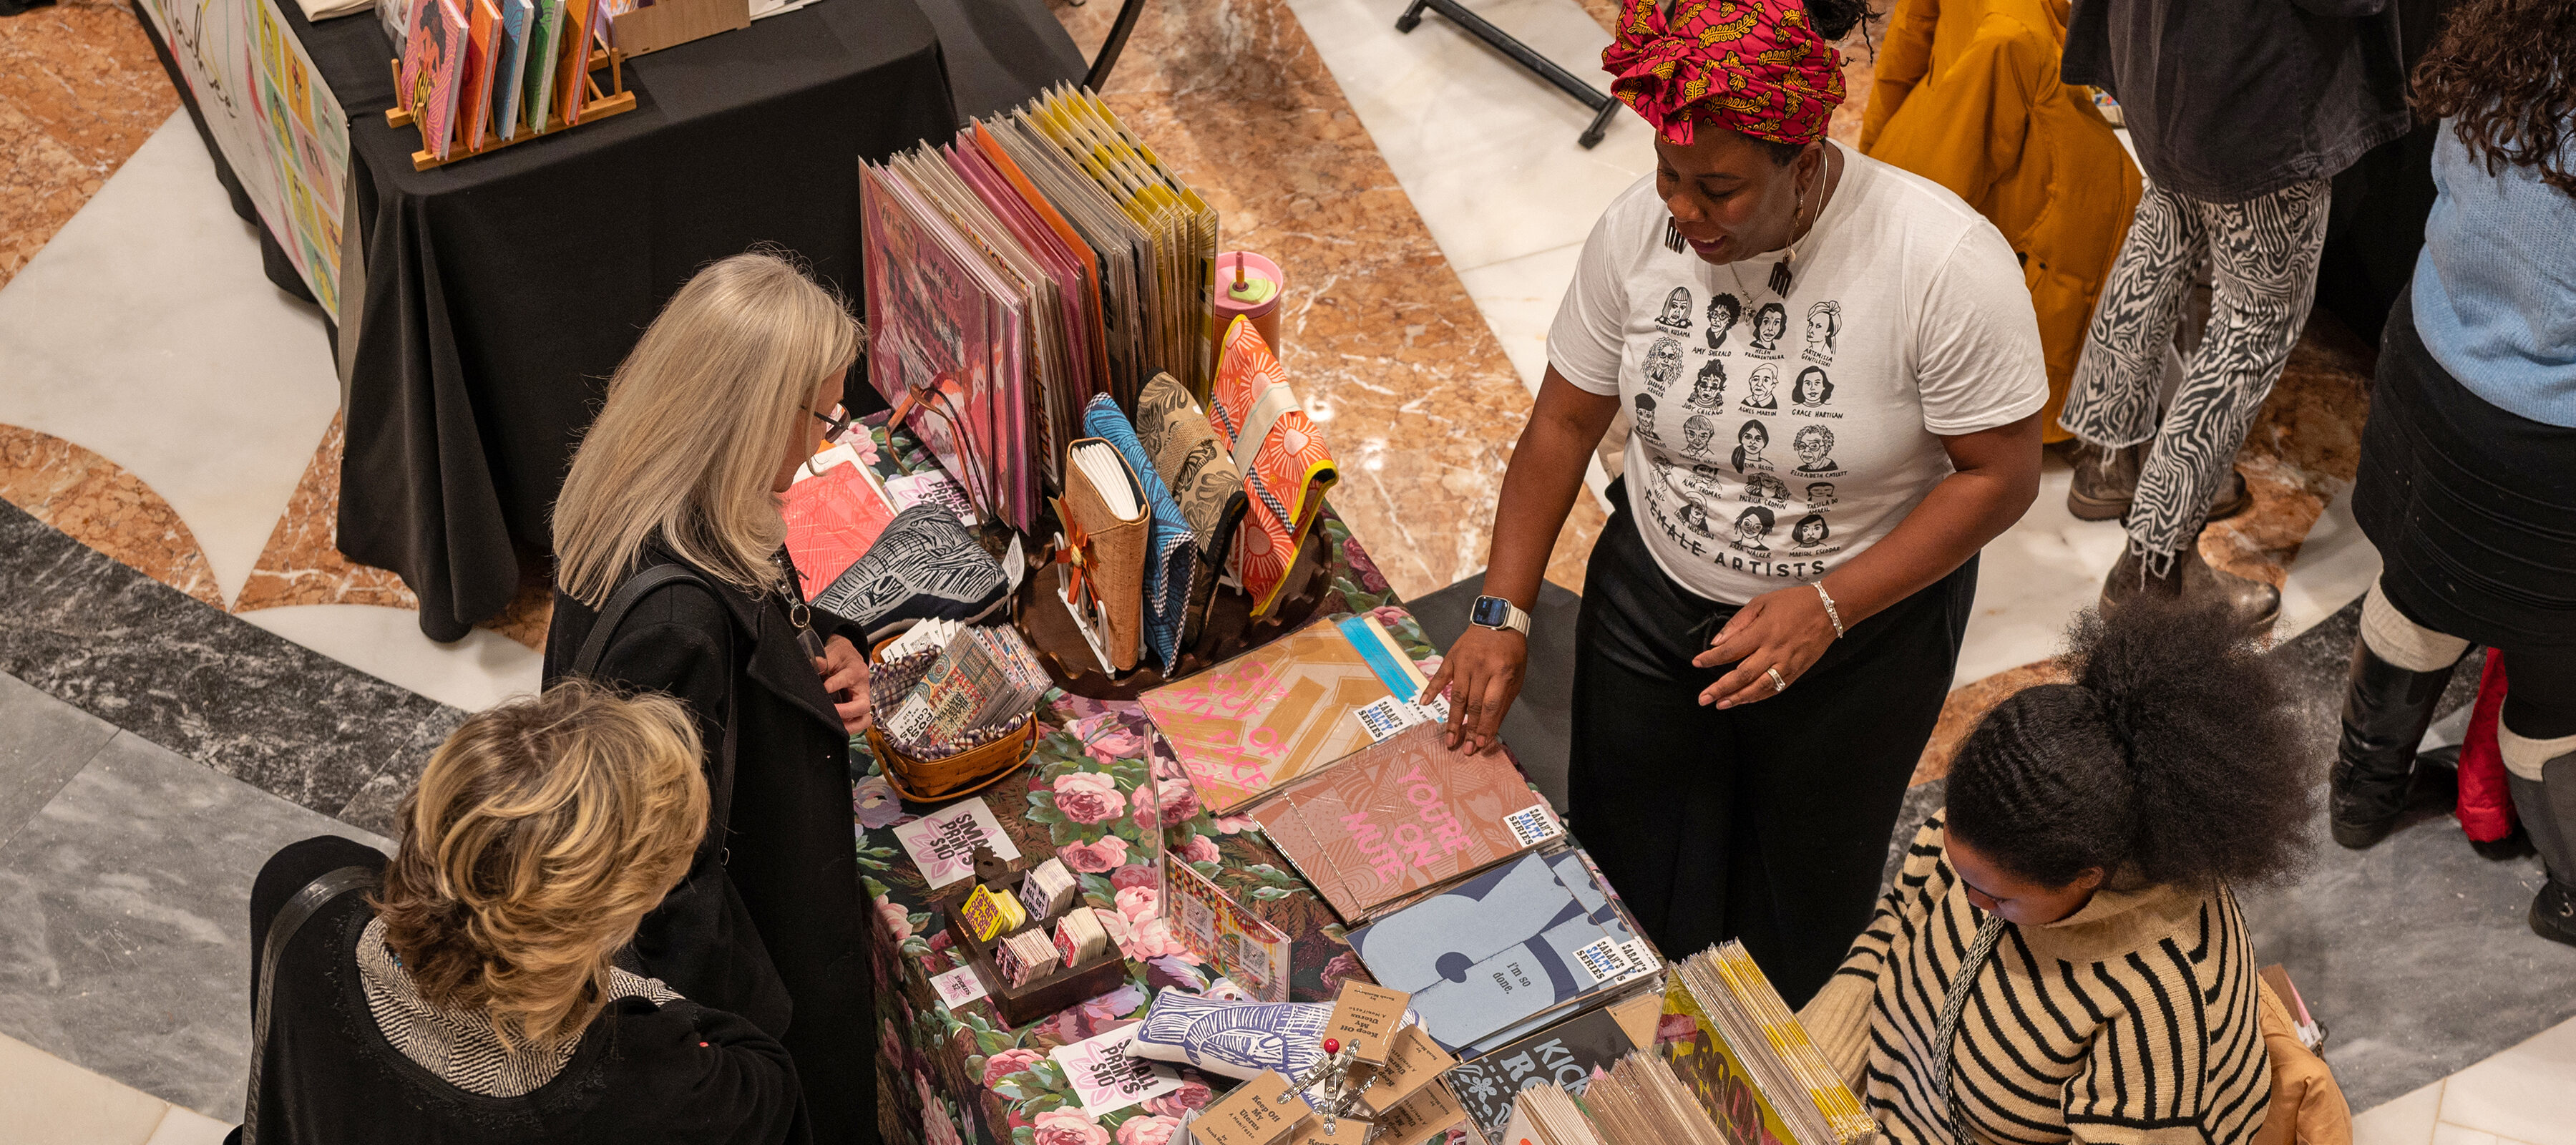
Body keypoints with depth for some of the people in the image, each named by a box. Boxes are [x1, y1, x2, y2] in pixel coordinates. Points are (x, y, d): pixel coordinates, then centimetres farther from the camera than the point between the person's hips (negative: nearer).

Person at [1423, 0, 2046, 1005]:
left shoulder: (1947, 266, -29)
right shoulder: (1639, 229, -17)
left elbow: (2001, 474, -20)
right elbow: (1563, 422, -5)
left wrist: (1825, 608, -29)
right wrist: (1501, 615, -9)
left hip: (1864, 620, -3)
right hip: (1651, 600, 3)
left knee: (1803, 896, 19)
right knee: (1632, 881, 19)